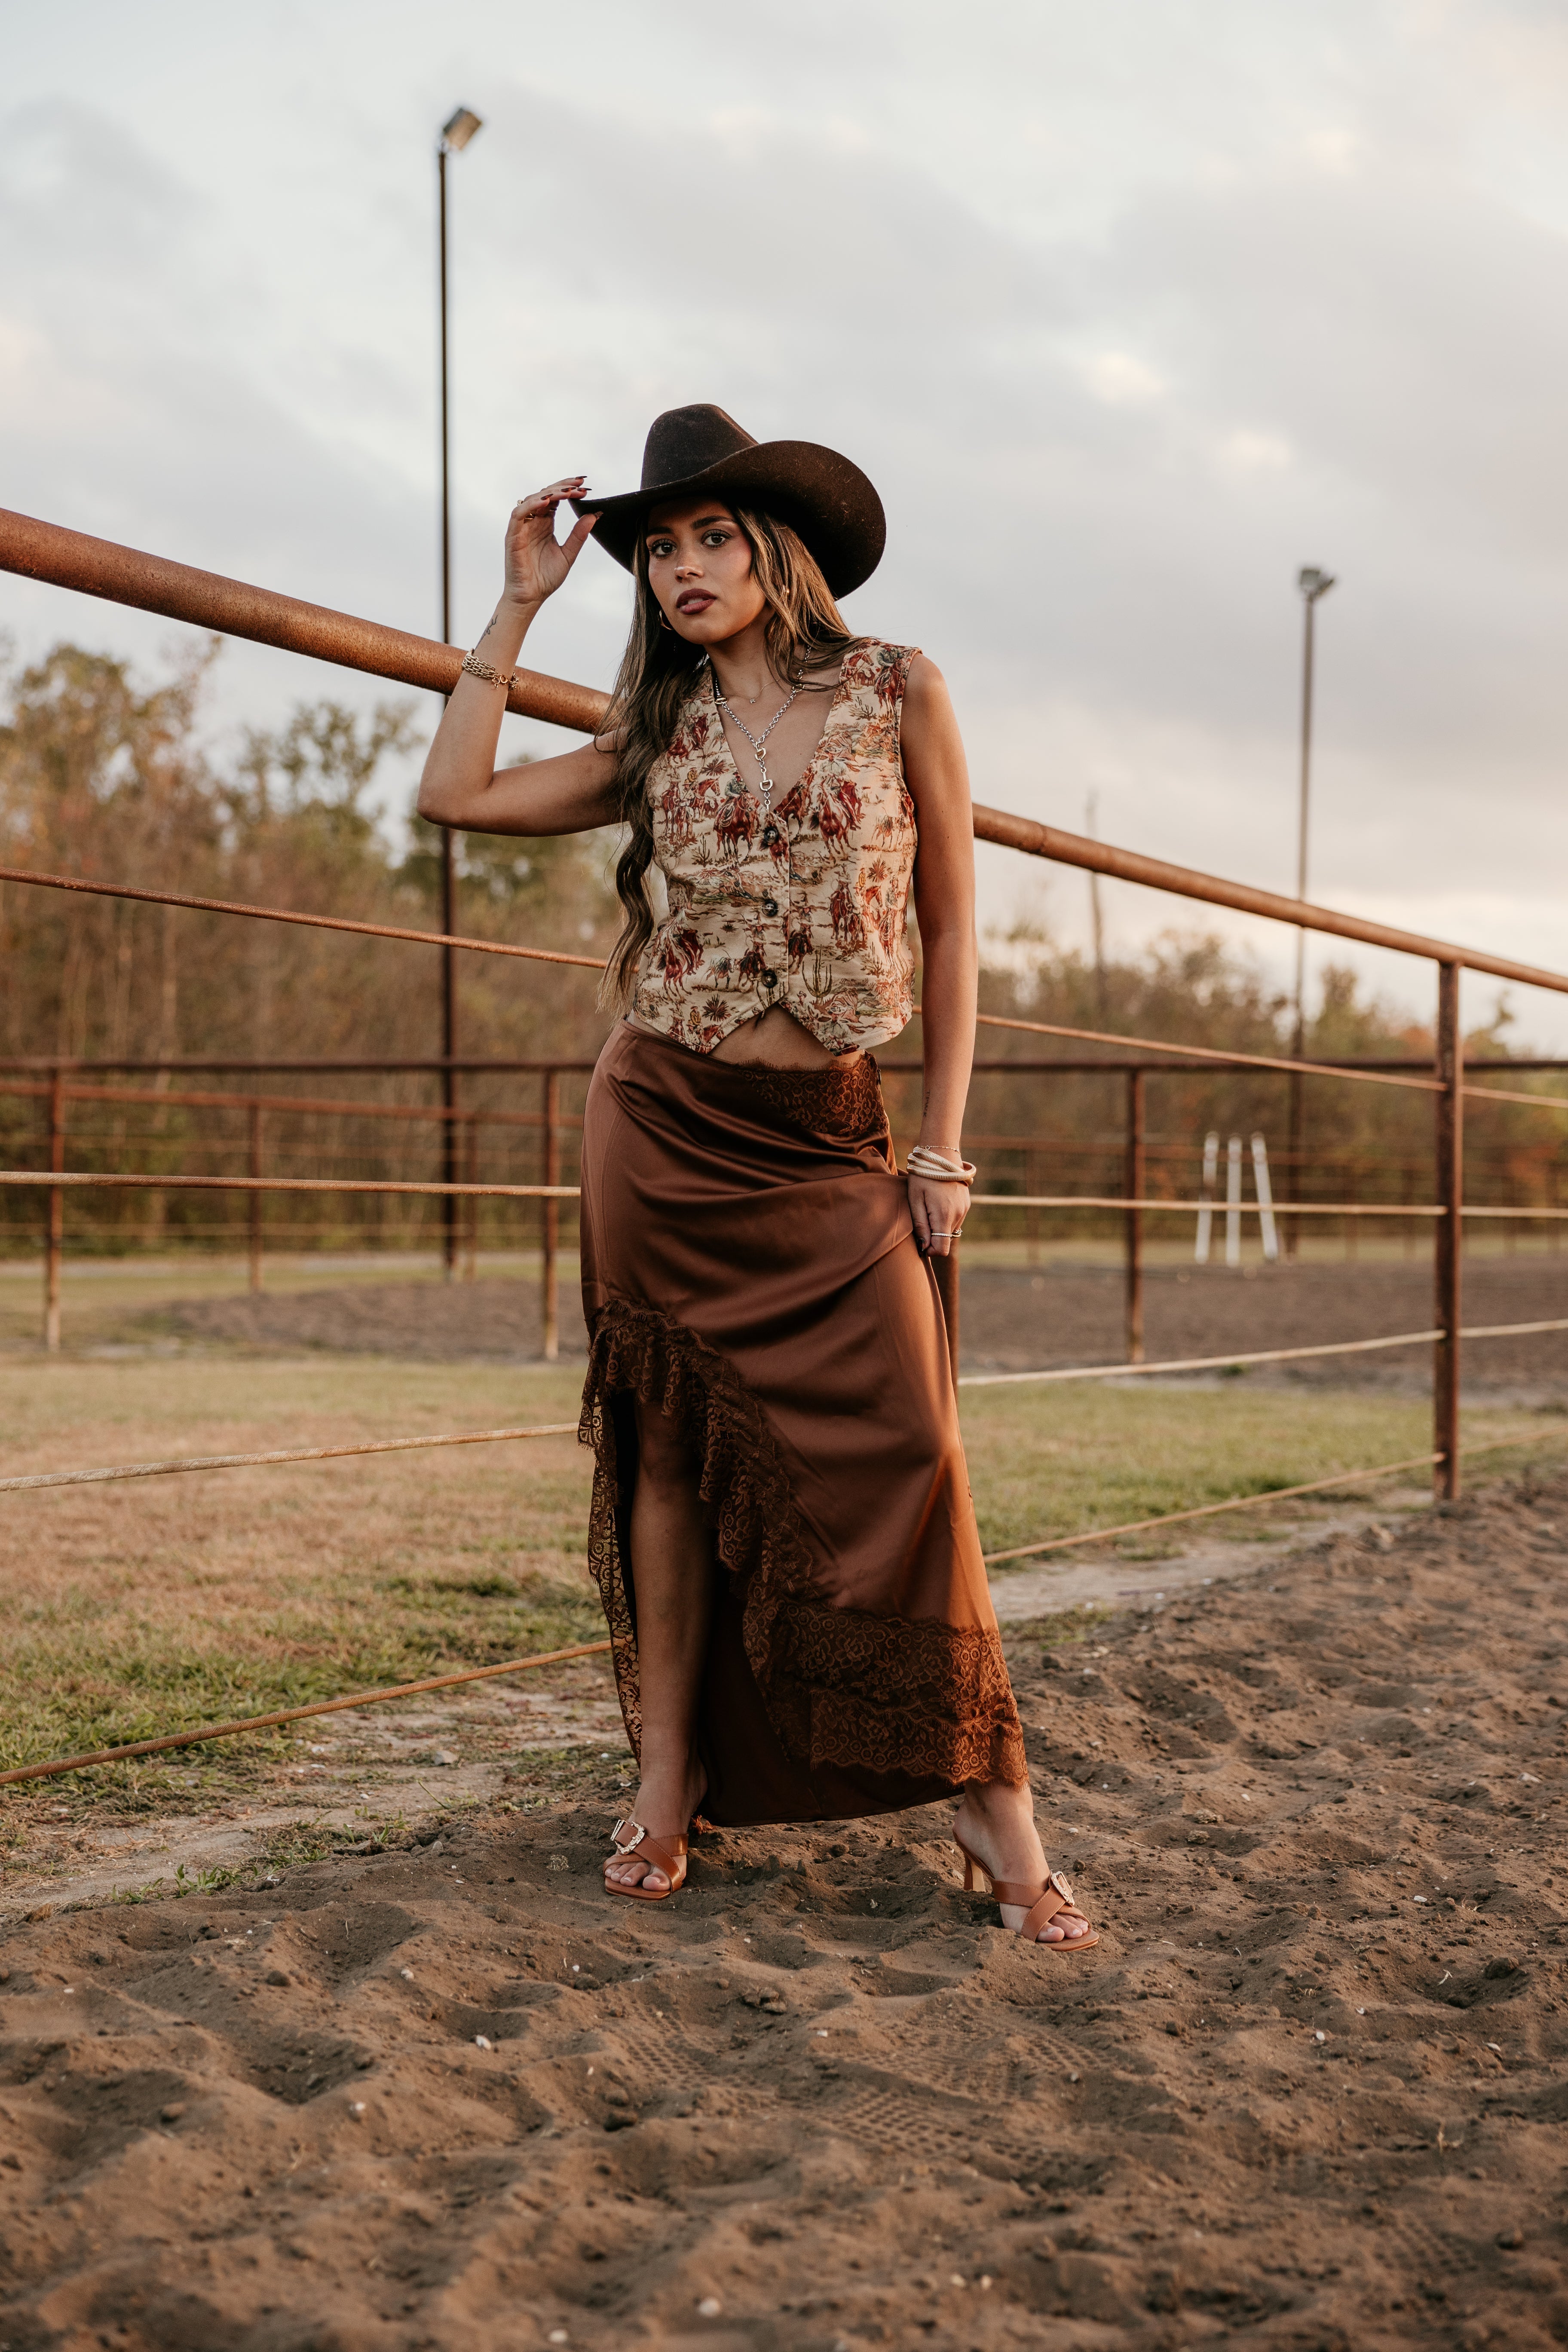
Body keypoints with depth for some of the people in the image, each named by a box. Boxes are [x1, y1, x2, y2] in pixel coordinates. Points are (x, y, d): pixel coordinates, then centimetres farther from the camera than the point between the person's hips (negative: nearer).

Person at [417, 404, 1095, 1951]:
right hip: (660, 1124, 2)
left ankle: (988, 1801, -2)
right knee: (672, 1444, 5)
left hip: (825, 1138, -2)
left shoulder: (898, 693, 2)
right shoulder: (660, 738, 9)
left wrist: (944, 1151, -1)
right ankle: (668, 1778, 15)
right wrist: (520, 604, 7)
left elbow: (950, 929, 3)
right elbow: (454, 794, 4)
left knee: (901, 1450, -9)